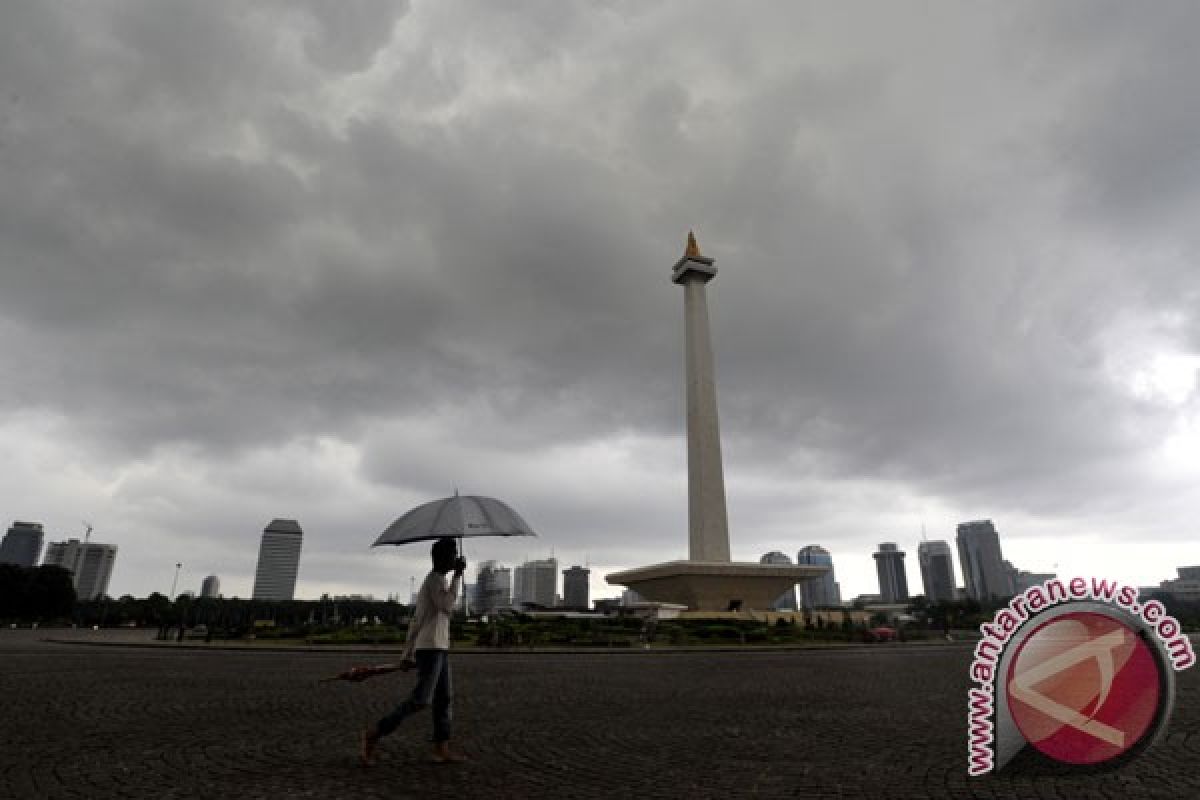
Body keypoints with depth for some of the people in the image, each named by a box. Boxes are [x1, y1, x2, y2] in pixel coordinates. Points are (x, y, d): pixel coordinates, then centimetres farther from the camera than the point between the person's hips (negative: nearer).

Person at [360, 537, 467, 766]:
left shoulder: (431, 581, 19)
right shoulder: (436, 579, -10)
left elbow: (415, 622, 20)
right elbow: (448, 607, -27)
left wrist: (407, 655, 22)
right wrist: (458, 575, -20)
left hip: (438, 648, 10)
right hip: (431, 648, -10)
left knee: (444, 699, 8)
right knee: (420, 700, -11)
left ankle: (441, 749, 10)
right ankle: (374, 733, -3)